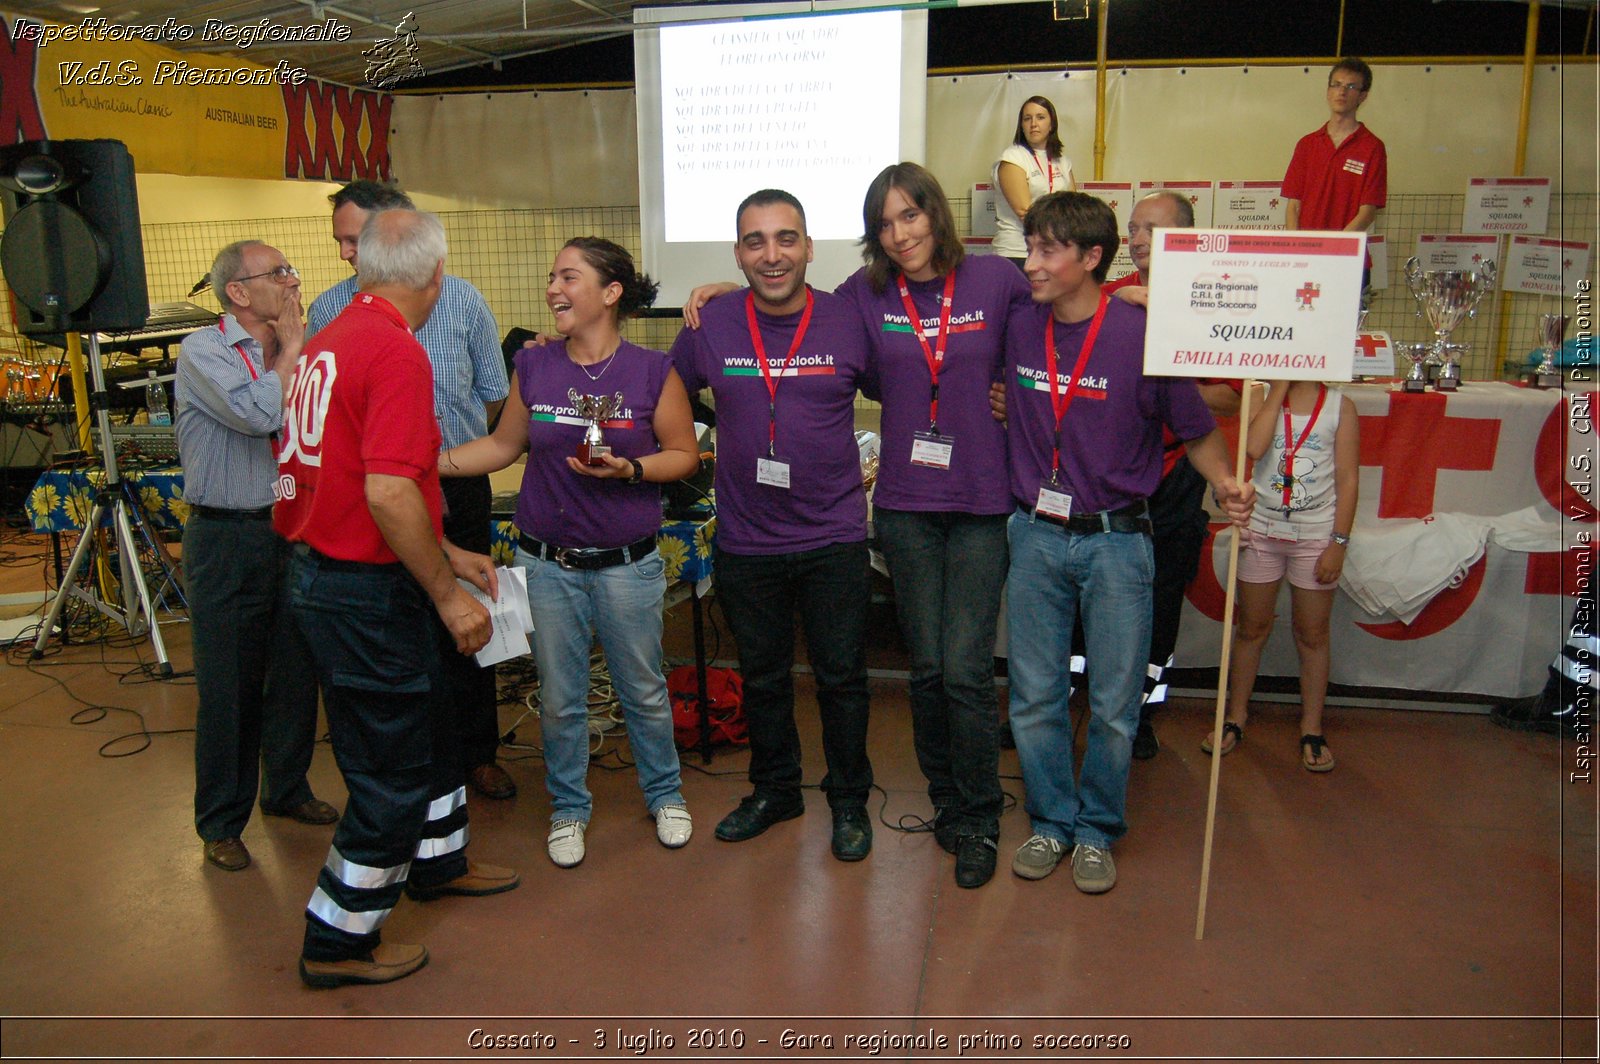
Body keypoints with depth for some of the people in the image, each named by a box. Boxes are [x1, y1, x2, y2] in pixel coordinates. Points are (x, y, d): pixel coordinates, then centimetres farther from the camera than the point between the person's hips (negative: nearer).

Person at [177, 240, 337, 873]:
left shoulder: (292, 353, 9)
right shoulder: (205, 350, -9)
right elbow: (260, 414, -25)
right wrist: (292, 347, -13)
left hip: (293, 531, 6)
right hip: (229, 539, -6)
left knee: (296, 674, 15)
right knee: (229, 686, 3)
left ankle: (287, 790, 33)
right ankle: (221, 823, 19)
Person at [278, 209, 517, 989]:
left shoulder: (332, 340, 10)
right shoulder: (397, 352, -20)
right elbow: (387, 492, -29)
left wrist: (445, 554, 18)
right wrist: (448, 594, -20)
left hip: (322, 567, 10)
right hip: (364, 591, -10)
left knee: (425, 721, 25)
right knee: (390, 769, 5)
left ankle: (436, 859, 44)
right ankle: (340, 941, 20)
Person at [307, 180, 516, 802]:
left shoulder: (461, 299, -3)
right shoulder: (329, 310, -3)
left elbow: (493, 391, 8)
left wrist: (449, 446, 11)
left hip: (459, 488, 0)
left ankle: (475, 752, 26)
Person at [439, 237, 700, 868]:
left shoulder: (652, 372, -8)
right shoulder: (533, 367, 1)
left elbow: (685, 455, -3)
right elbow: (504, 445, 12)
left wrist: (629, 469, -19)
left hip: (626, 564, -2)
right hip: (547, 562, 2)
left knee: (644, 691, 12)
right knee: (559, 697, 12)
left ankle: (664, 793, 36)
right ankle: (568, 808, 33)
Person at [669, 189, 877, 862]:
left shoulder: (848, 322, -6)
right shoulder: (709, 327, -3)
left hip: (833, 537, -1)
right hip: (745, 542, 2)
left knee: (840, 676, 10)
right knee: (761, 677, 18)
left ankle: (849, 800, 32)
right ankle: (774, 790, 39)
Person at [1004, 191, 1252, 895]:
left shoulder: (1144, 336, -11)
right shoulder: (1017, 328, -1)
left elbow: (1195, 429, -2)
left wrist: (1224, 482, -15)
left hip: (1116, 541, -3)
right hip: (1036, 537, 3)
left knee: (1113, 704, 8)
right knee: (1034, 696, 10)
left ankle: (1097, 829, 29)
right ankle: (1051, 821, 30)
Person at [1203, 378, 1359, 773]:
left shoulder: (1340, 405, -2)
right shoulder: (1261, 396, -2)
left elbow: (1348, 478, -3)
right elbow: (1253, 448, -22)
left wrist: (1339, 542, -8)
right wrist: (1279, 389, -15)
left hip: (1316, 536, 0)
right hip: (1262, 530, 1)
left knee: (1312, 634, 9)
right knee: (1252, 628, 12)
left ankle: (1311, 729, 24)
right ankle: (1236, 718, 27)